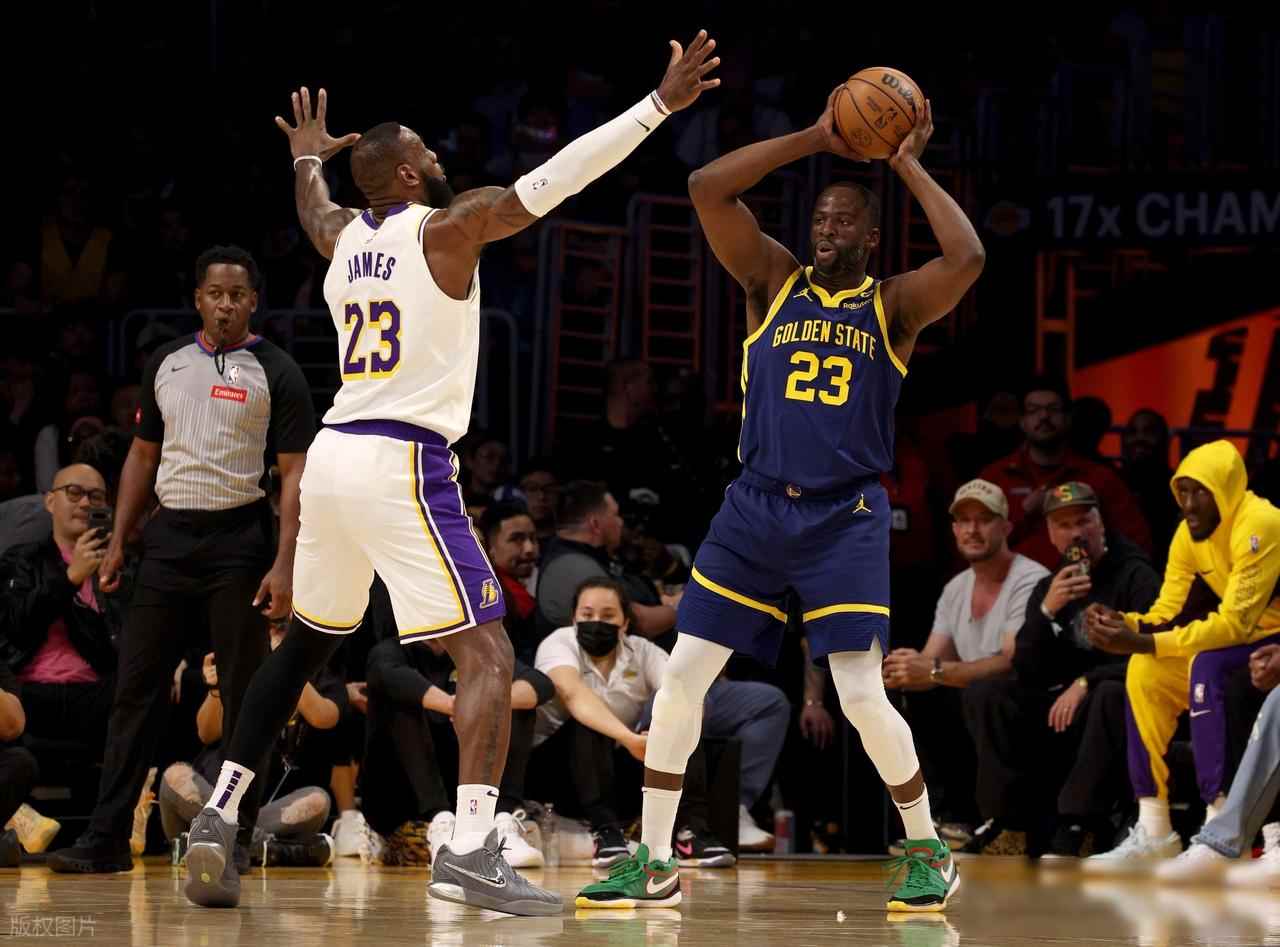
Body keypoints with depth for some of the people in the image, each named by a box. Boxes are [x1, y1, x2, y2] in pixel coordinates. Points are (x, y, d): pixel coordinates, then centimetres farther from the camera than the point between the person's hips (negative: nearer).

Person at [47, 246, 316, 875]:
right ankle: (107, 840, 2)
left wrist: (284, 565, -15)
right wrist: (118, 540, 10)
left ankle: (234, 839, 6)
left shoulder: (274, 372, -3)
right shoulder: (166, 363, 11)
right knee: (136, 687, 1)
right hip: (170, 534, 4)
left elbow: (296, 474, -7)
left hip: (238, 540, -4)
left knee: (244, 694, -1)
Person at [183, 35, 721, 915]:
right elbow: (552, 180, -13)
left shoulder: (343, 235, 14)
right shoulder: (446, 229, -5)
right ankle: (471, 850, -23)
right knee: (488, 654, -8)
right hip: (403, 464, -7)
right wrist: (659, 106, -13)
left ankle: (217, 820, 19)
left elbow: (312, 208, 40)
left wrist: (308, 156, 62)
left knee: (305, 645, 23)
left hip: (333, 455, 8)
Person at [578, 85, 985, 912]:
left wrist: (910, 167, -8)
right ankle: (656, 865, 9)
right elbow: (707, 188, -3)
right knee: (682, 677, -1)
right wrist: (815, 141, -3)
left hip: (846, 518, -3)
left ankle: (931, 853, 9)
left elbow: (968, 259, -18)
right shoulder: (774, 283, 7)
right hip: (755, 507, 3)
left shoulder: (894, 306, 2)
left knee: (863, 696, -11)